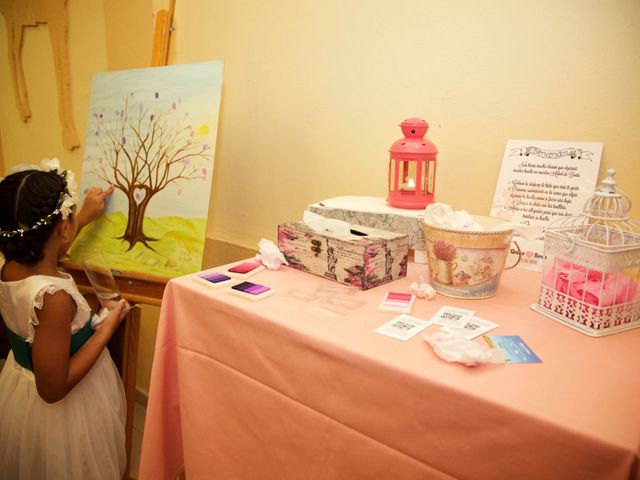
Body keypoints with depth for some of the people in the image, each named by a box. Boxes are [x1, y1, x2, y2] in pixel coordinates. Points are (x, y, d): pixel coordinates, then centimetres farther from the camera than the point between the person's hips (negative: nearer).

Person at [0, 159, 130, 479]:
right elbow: (53, 388, -30)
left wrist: (84, 218, 20)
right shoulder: (54, 296, -38)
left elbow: (38, 245, 14)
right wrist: (107, 328, -24)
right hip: (63, 409, -7)